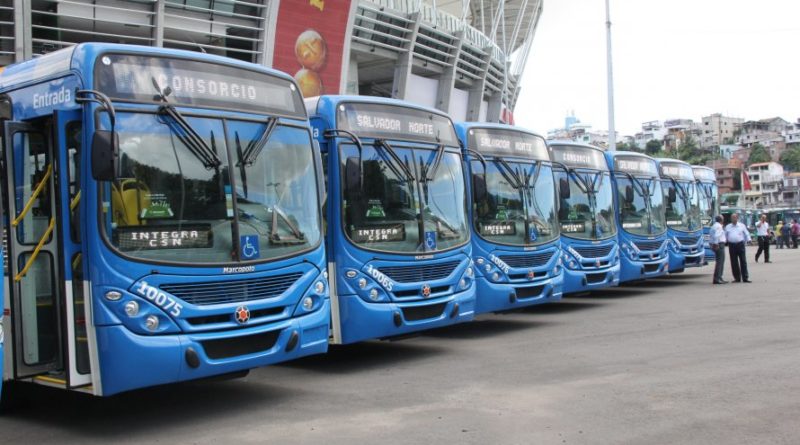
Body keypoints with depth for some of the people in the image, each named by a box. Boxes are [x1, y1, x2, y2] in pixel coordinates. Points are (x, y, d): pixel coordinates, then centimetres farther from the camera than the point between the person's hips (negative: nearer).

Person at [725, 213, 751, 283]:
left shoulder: (742, 226, 9)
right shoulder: (727, 227, 14)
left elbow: (746, 234, 9)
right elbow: (725, 235, 16)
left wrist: (748, 240, -5)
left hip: (740, 245, -2)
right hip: (731, 245, 2)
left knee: (743, 261, -4)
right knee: (734, 263, 2)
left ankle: (745, 278, -2)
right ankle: (737, 278, 10)